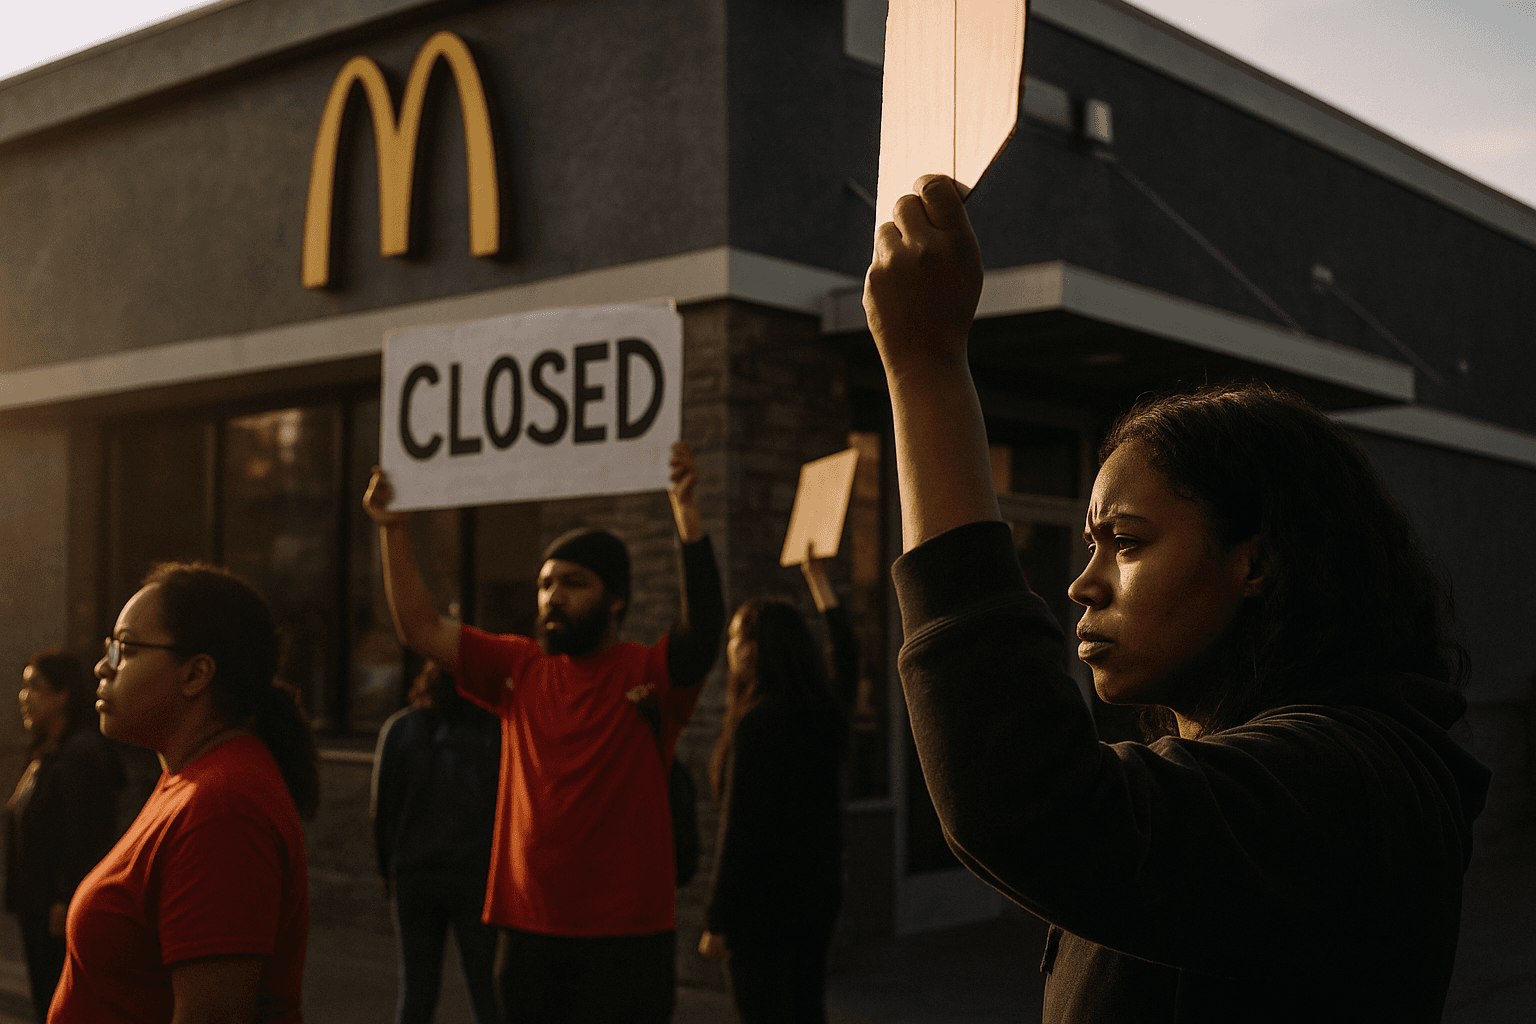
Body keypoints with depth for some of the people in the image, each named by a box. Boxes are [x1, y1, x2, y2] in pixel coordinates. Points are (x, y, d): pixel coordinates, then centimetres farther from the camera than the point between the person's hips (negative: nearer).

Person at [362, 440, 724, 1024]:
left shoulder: (649, 675, -5)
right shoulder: (520, 670, 8)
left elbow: (703, 626, -24)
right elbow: (421, 629, 8)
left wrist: (686, 510, -34)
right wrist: (392, 530, 3)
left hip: (626, 935, -4)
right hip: (528, 927, 5)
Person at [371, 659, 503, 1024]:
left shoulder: (399, 728, 2)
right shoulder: (494, 728, -4)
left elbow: (381, 808, 3)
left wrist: (387, 867, 14)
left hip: (414, 873, 2)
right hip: (475, 872, -2)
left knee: (416, 986, 10)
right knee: (486, 985, 5)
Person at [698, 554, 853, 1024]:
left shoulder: (755, 724, -18)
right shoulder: (822, 712, 3)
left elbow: (738, 829, -18)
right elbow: (846, 656, 25)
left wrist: (718, 921, -12)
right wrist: (818, 578, 35)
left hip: (762, 901, -7)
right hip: (818, 896, 7)